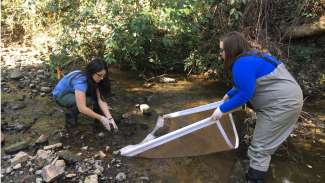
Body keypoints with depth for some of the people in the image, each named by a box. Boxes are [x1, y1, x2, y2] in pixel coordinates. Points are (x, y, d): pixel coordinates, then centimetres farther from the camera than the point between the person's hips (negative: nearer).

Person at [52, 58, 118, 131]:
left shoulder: (94, 79, -16)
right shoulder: (81, 81, -37)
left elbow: (101, 100, -21)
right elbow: (82, 108, -41)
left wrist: (109, 118, -31)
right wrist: (101, 118, -35)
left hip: (73, 92, 6)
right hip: (60, 95, -6)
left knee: (97, 96, -18)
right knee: (88, 101, -33)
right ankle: (70, 113, -8)